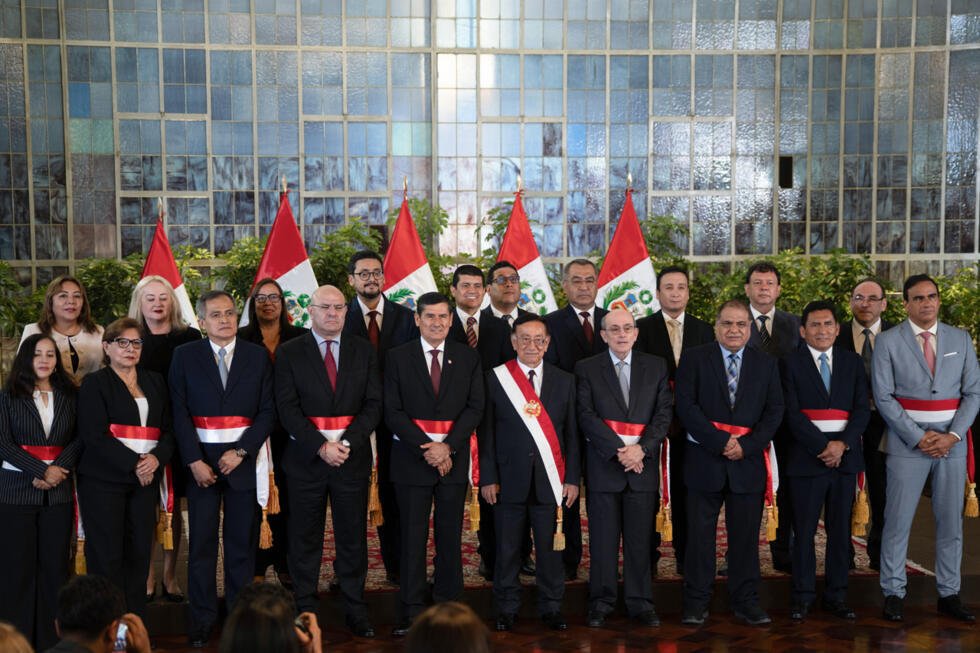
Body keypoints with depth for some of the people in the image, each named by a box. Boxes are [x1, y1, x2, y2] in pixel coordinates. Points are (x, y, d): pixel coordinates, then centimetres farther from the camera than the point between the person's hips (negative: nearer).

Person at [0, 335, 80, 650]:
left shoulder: (70, 396, 9)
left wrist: (57, 470, -13)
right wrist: (42, 471, -14)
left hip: (58, 491, 2)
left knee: (55, 564, 3)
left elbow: (80, 438, 3)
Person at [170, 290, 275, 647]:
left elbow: (268, 411, 2)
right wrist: (195, 461, -9)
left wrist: (241, 451, -9)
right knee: (201, 543, 1)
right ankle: (202, 619, 11)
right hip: (200, 459, -1)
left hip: (243, 458, 1)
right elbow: (179, 412, -1)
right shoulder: (185, 356, 4)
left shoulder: (257, 356, 5)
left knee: (242, 542, 5)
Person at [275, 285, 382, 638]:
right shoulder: (289, 353, 1)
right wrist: (321, 446, -16)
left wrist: (347, 442, -13)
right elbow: (288, 409, -6)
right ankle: (306, 609, 18)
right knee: (305, 540, 7)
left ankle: (355, 609, 19)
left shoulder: (364, 351, 6)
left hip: (353, 456, 2)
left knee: (353, 538, 8)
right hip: (306, 457, -1)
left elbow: (373, 404, 0)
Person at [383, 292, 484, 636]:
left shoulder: (468, 358, 6)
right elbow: (393, 411, -3)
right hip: (412, 458, -1)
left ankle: (447, 605, 18)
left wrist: (447, 446, -11)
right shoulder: (398, 357, 2)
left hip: (453, 457, 2)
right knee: (413, 536, 1)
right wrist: (425, 448, -12)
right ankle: (410, 610, 8)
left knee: (450, 535, 8)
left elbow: (475, 407, 1)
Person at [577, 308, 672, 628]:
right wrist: (619, 450, -15)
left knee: (640, 538, 7)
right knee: (603, 538, 3)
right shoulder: (587, 369, 3)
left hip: (643, 464, 2)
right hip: (604, 466, -1)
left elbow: (664, 413, 2)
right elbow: (587, 416, -6)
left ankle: (640, 602, 16)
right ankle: (601, 602, 13)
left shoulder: (656, 366, 9)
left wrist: (641, 448, -12)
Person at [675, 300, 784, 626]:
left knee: (746, 535, 8)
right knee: (700, 535, 3)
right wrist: (720, 441, -14)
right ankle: (696, 602, 12)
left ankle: (746, 601, 19)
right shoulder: (694, 358, 1)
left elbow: (774, 411, 4)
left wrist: (746, 445, -9)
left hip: (748, 463, 2)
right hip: (705, 461, -2)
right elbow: (686, 406, -7)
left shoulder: (766, 364, 9)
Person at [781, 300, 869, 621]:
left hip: (845, 455, 3)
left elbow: (862, 408, 4)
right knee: (804, 531, 1)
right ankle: (803, 597, 10)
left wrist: (842, 444, -10)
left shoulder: (852, 361, 11)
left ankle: (836, 596, 17)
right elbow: (792, 413, -6)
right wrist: (822, 446, -14)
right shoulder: (790, 363, 1)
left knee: (841, 530, 8)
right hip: (807, 456, -3)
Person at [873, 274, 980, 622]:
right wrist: (919, 437, -12)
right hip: (906, 442, -3)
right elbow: (883, 397, -6)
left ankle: (949, 594, 19)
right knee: (898, 522, 0)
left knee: (951, 521, 8)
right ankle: (893, 594, 9)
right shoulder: (888, 341, -1)